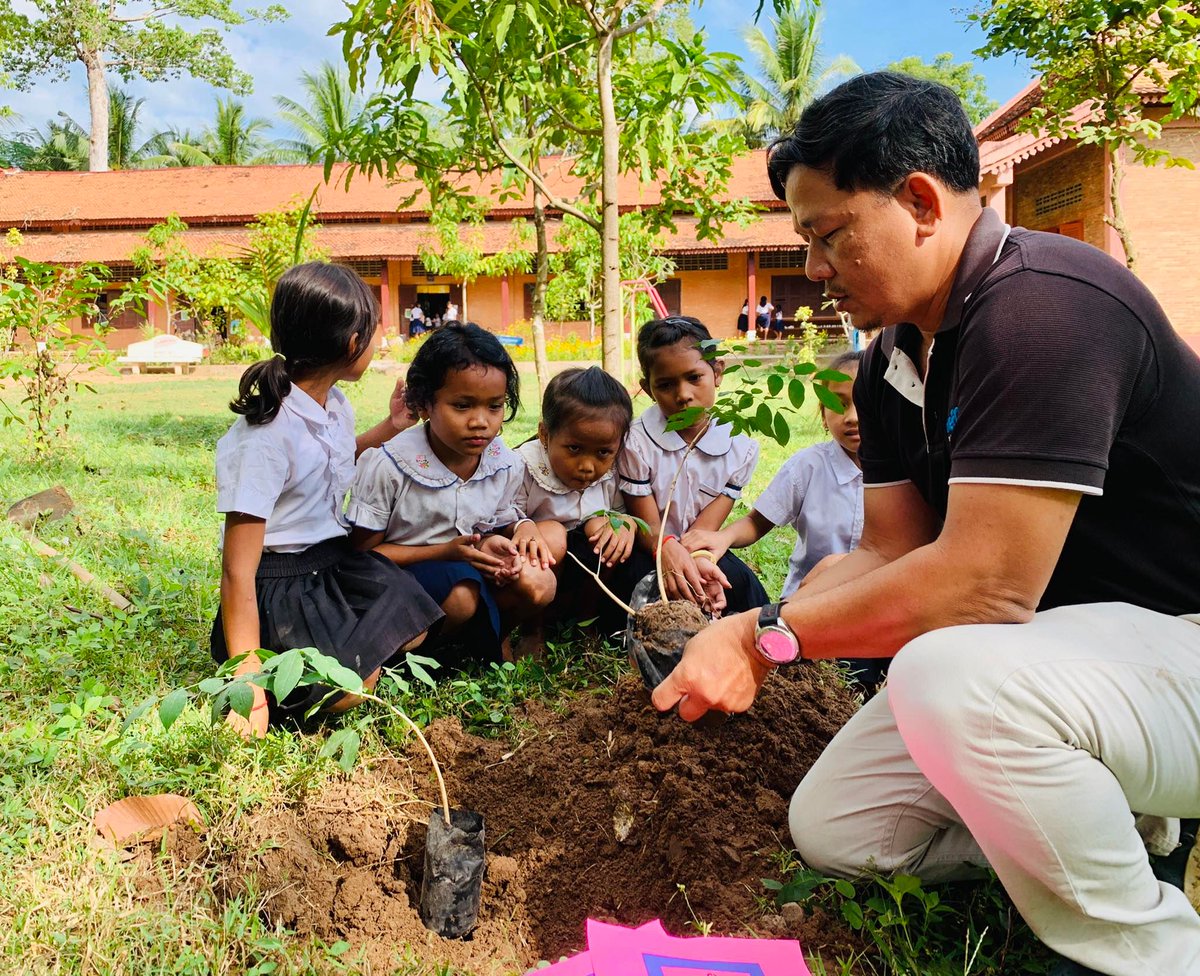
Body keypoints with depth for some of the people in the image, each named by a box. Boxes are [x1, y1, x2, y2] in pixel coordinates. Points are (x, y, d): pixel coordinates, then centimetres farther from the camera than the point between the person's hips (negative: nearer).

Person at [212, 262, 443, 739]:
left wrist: (389, 427, 16)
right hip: (279, 581, -9)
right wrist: (248, 680, -27)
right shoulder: (266, 435, -25)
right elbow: (238, 572, -25)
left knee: (412, 631, 7)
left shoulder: (336, 405, 0)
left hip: (335, 557, 9)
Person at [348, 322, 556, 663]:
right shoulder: (387, 466, -16)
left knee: (538, 584, -22)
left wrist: (493, 542, -15)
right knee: (462, 591, -35)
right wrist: (444, 552, -22)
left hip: (474, 573, 5)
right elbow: (363, 552, -11)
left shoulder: (506, 466, -2)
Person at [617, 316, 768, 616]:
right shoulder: (637, 442, -17)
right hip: (647, 550, -2)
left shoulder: (741, 447, -9)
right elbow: (649, 526, -15)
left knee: (744, 585, -24)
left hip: (700, 550, 2)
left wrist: (696, 564, -38)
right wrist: (670, 549, -41)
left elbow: (704, 529, -13)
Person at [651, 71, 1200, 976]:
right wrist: (739, 639, -9)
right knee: (831, 826, 4)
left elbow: (983, 584, -31)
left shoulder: (1040, 307, -25)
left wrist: (769, 635, -20)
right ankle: (1124, 828, 14)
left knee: (951, 678, -38)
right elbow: (889, 552, 4)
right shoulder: (895, 361, 4)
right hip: (1049, 653, 9)